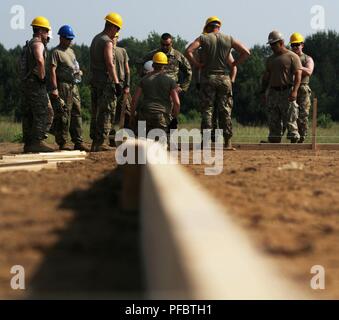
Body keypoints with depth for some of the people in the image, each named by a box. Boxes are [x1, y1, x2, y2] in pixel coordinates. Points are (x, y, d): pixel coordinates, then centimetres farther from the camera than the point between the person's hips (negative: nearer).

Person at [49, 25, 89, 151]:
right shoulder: (56, 52, -5)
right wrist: (54, 88, -21)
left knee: (76, 113, 6)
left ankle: (78, 142, 8)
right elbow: (53, 70, -13)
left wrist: (78, 71, 8)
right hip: (63, 85, -8)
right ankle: (62, 143, -3)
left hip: (74, 85, 8)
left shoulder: (71, 51, 20)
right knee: (63, 115, -7)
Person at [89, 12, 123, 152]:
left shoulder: (95, 39, 15)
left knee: (96, 112, 12)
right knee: (106, 112, -6)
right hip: (105, 82, -9)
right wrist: (117, 83, -22)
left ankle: (95, 141, 16)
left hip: (94, 80, 9)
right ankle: (100, 143, -8)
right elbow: (110, 64, -21)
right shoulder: (107, 42, -13)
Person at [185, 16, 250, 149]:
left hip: (207, 78, -1)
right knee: (225, 111, 6)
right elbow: (246, 52, 1)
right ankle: (227, 142, 3)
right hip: (224, 78, 2)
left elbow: (188, 51, -14)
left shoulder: (203, 38, -1)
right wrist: (234, 64, 5)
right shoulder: (229, 39, 5)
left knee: (207, 110, 2)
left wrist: (196, 64, -5)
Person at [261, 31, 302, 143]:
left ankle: (294, 142, -4)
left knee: (290, 120, -8)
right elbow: (266, 76, 22)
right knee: (273, 121, 4)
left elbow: (298, 75, -11)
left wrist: (294, 91, -23)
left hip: (287, 92, -6)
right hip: (273, 92, 6)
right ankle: (274, 143, 6)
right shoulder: (270, 59, 19)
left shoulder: (292, 57, -2)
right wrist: (263, 91, 12)